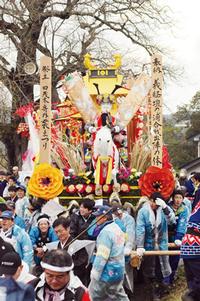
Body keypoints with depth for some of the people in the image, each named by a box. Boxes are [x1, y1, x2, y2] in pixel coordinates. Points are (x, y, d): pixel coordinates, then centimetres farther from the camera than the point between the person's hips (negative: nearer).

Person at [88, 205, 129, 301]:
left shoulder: (106, 231, -18)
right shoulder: (117, 228, 12)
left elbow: (102, 256, -22)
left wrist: (95, 273, -18)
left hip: (107, 272, -9)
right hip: (119, 270, 9)